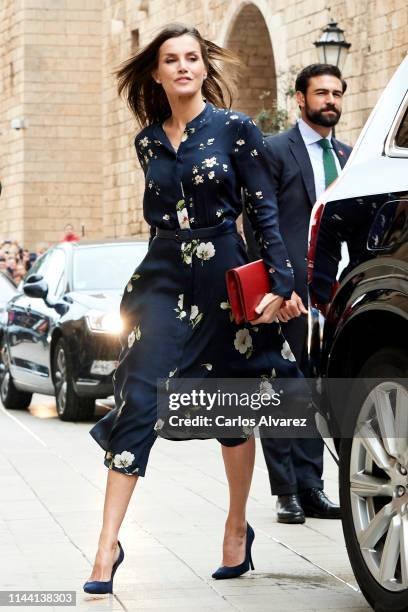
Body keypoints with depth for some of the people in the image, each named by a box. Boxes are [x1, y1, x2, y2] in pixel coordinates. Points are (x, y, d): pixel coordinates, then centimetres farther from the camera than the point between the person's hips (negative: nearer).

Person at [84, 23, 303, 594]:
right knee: (138, 401, -9)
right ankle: (109, 543, -10)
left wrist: (280, 280, -11)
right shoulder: (148, 141, 10)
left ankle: (238, 527, 24)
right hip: (163, 277, 2)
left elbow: (265, 209, -3)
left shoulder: (236, 129, -1)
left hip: (224, 276, -2)